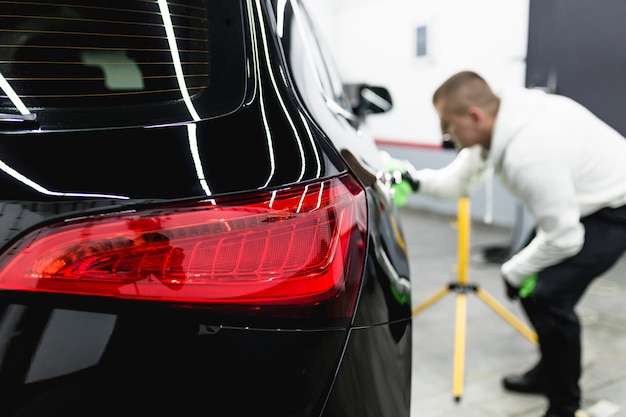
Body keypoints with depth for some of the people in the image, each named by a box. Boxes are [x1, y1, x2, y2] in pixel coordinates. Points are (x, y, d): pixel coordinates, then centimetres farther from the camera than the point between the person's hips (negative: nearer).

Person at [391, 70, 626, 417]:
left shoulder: (529, 156, -38)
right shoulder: (502, 117, -11)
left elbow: (563, 238, -29)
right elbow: (461, 179, 1)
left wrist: (513, 271, -14)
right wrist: (415, 180, -14)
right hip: (579, 200, 10)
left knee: (548, 295, -18)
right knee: (530, 278, 13)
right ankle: (549, 372, 33)